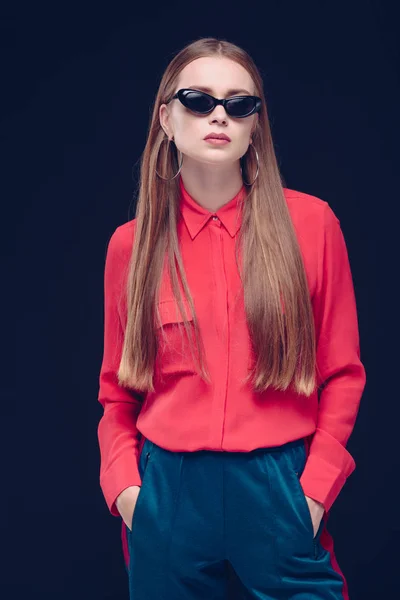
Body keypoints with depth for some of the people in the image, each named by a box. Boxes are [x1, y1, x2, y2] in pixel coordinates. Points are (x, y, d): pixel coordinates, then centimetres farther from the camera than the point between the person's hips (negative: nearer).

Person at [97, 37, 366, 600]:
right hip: (167, 490, 1)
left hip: (280, 489, -1)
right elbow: (118, 389, 10)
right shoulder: (130, 243, 2)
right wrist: (124, 485, -3)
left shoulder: (311, 222, -2)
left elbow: (342, 374, 2)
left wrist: (315, 487, -4)